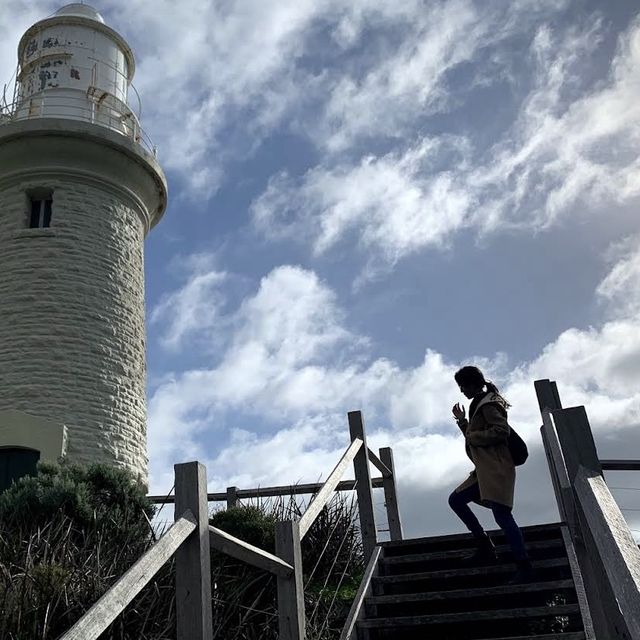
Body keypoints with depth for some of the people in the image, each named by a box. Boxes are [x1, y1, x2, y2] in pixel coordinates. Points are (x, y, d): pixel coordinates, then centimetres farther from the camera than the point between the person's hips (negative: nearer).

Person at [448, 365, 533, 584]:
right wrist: (462, 421, 21)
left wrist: (473, 436, -12)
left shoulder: (488, 403, -8)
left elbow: (502, 431, -20)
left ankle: (525, 567, -12)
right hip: (484, 470, 11)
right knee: (456, 500, 10)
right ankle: (485, 547, 12)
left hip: (496, 468, -11)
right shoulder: (479, 404, 22)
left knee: (501, 515, -16)